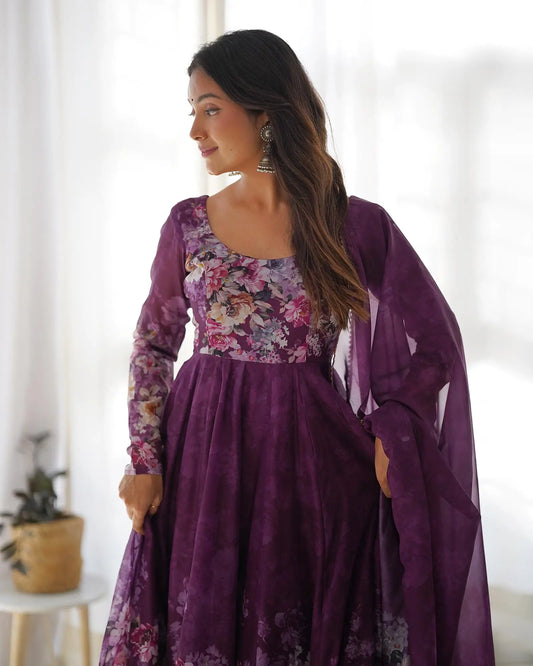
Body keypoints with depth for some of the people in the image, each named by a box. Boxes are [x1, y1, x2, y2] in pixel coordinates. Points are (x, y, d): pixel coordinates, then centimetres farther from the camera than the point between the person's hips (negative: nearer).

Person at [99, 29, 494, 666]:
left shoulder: (357, 225, -6)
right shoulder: (188, 223, 2)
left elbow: (436, 343, 2)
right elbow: (154, 343, 10)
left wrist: (387, 434, -7)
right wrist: (144, 461, 2)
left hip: (311, 459, -2)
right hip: (202, 463, 2)